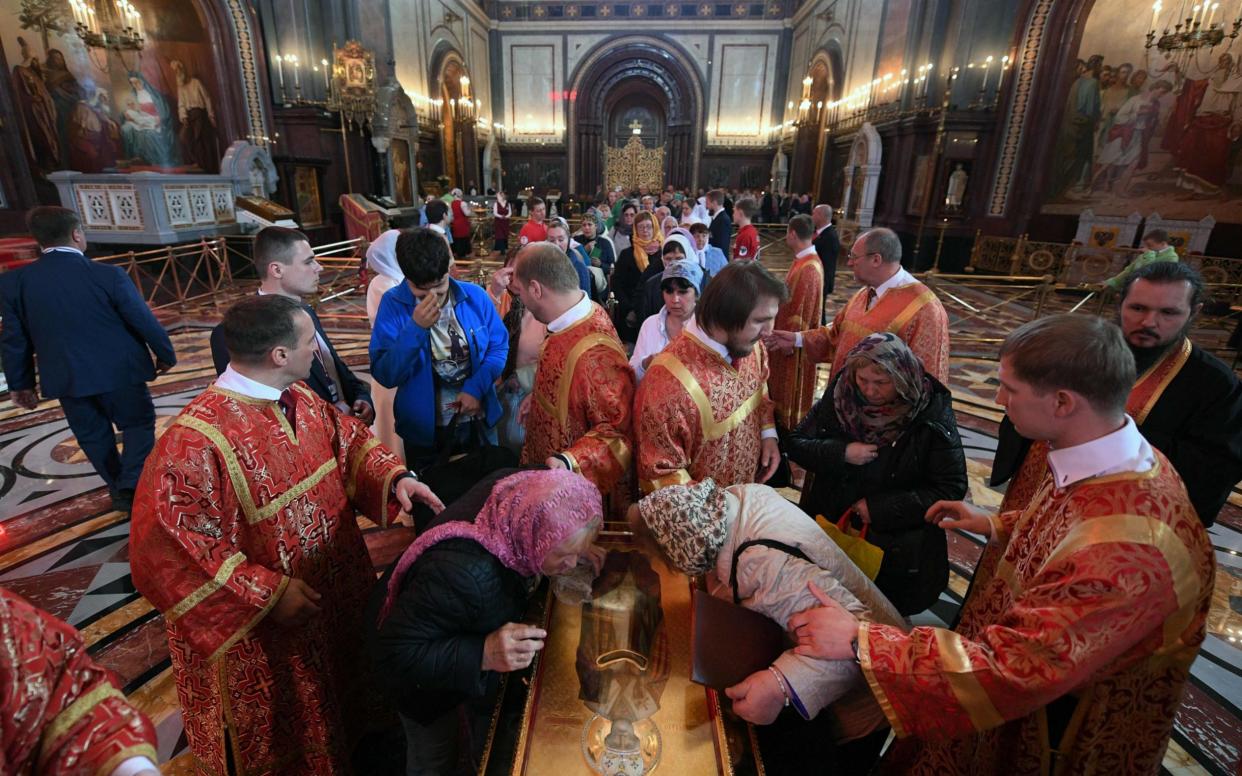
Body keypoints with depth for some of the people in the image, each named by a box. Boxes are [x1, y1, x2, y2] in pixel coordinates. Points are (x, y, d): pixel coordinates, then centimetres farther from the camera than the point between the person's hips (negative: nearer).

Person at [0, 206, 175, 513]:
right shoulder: (108, 275, -17)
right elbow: (145, 322, -11)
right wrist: (165, 355, 5)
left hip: (66, 377, 4)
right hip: (118, 371, -3)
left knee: (93, 435, 18)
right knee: (138, 423, 14)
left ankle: (119, 489, 31)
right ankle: (132, 484, 0)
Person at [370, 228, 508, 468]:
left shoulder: (475, 296, -8)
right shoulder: (392, 304, -12)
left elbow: (499, 347, -1)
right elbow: (385, 376, -18)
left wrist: (476, 387, -16)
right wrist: (416, 328, -30)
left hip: (478, 421, 2)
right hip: (424, 429, -1)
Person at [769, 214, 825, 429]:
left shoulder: (808, 269, -27)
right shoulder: (805, 260, 3)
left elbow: (801, 312, -24)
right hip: (792, 334, 10)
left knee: (791, 388, 8)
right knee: (782, 383, 23)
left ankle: (789, 425, 25)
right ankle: (782, 417, 40)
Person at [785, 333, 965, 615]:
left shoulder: (932, 413, -15)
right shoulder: (840, 394, -8)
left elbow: (951, 488, -11)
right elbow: (794, 443, -2)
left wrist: (879, 507, -16)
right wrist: (841, 453, -20)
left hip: (898, 545, -2)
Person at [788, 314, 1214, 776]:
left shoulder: (1127, 548, -39)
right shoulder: (1118, 461, -12)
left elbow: (1012, 670, -35)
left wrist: (859, 641, -33)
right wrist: (995, 525, 3)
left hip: (1043, 735, -7)